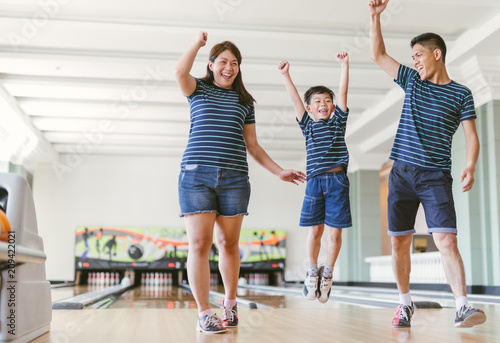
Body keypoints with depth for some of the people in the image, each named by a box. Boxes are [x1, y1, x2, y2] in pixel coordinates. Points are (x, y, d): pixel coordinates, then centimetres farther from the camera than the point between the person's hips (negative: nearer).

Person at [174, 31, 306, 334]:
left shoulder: (245, 101, 18)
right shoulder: (199, 89, 12)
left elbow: (253, 146, 19)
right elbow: (180, 71, -12)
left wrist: (279, 171, 15)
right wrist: (199, 43, 1)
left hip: (234, 178, 2)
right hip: (197, 173, -2)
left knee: (228, 242, 7)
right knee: (199, 243, -8)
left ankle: (230, 302, 27)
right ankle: (204, 314, -1)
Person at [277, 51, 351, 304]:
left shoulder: (338, 122, 12)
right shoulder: (308, 126, 13)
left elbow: (343, 93, 5)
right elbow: (295, 99, 7)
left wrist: (344, 66, 0)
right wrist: (285, 75, 1)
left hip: (337, 180, 0)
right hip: (315, 181, 0)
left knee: (335, 232, 0)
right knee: (315, 230, 2)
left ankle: (327, 273, 17)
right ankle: (312, 271, 21)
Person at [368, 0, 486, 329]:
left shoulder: (461, 94, 4)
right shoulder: (412, 81, 14)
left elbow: (471, 135, -1)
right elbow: (378, 55, 18)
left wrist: (471, 166, -19)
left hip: (436, 177, -3)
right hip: (402, 174, 4)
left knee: (447, 241, -16)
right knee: (399, 242, 5)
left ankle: (463, 305, -14)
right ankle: (405, 302, 18)